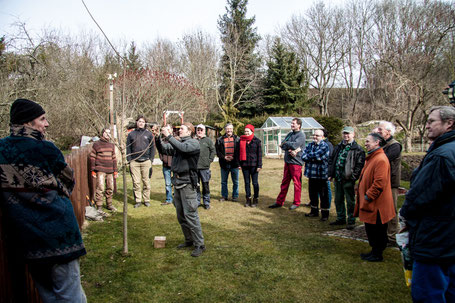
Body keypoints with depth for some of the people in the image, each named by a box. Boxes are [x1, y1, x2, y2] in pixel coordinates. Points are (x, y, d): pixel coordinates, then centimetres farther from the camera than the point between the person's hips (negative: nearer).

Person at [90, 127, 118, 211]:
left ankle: (109, 205, 23)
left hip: (110, 171, 5)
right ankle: (99, 207, -3)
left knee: (110, 188, 10)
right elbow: (92, 158, -1)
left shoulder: (112, 145, 15)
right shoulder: (96, 144, 0)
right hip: (100, 170, -5)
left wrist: (115, 170, 14)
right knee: (100, 188, -9)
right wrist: (93, 170, -5)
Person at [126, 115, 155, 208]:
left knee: (146, 182, 3)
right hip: (134, 162, 1)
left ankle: (146, 199, 13)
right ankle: (137, 200, 11)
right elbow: (128, 148, 10)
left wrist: (151, 160, -1)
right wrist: (129, 160, 1)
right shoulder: (131, 134, 11)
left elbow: (152, 148, 7)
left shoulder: (149, 134, 9)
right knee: (136, 182, 2)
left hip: (146, 161, -1)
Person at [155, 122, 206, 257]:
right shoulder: (177, 143, 16)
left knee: (190, 215, -8)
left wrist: (168, 136, -22)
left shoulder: (194, 143, -5)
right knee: (180, 215, 14)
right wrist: (158, 138, -4)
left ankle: (199, 244, 0)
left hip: (187, 183, -8)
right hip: (177, 182, 8)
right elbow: (163, 149, 9)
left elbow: (183, 148, -24)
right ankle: (189, 240, 27)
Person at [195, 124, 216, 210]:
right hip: (194, 167, 2)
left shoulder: (208, 140, 2)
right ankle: (197, 201, 22)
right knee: (195, 185, 10)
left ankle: (206, 202, 16)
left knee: (206, 185, 5)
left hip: (204, 167, -2)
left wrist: (210, 160, -4)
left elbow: (213, 151, 3)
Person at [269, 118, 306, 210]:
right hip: (287, 161, 7)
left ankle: (296, 203, 14)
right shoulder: (289, 134, 14)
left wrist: (285, 143, -4)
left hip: (296, 162, -7)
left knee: (297, 183, 2)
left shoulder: (301, 135, -7)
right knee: (284, 182, 11)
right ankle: (279, 202, 18)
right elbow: (282, 146, 4)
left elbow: (294, 145, -21)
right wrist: (290, 150, -14)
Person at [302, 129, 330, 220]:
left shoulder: (324, 146, -10)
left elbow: (316, 156, -20)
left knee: (323, 195, 2)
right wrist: (313, 158, -13)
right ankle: (314, 211, 31)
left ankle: (325, 213, 13)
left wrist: (308, 156, -3)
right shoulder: (310, 145, 10)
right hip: (311, 174, 6)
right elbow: (303, 156, 0)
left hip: (321, 175, -6)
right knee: (312, 193, 16)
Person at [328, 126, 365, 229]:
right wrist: (330, 174, 10)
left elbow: (359, 165, -11)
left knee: (350, 201, 3)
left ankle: (351, 221, 14)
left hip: (348, 179, -6)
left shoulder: (357, 149, -7)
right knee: (338, 200, 16)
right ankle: (340, 219, 30)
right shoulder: (338, 147, 13)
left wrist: (353, 177, -16)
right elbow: (331, 161, 17)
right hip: (337, 179, 7)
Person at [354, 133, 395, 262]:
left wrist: (368, 197, -20)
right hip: (370, 202, 10)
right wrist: (364, 196, 18)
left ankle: (377, 255, 15)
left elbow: (379, 183, -25)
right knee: (370, 229, 18)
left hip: (376, 204, -10)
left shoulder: (381, 159, -20)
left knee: (376, 230, 3)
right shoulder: (372, 157, 14)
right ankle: (375, 251, 30)